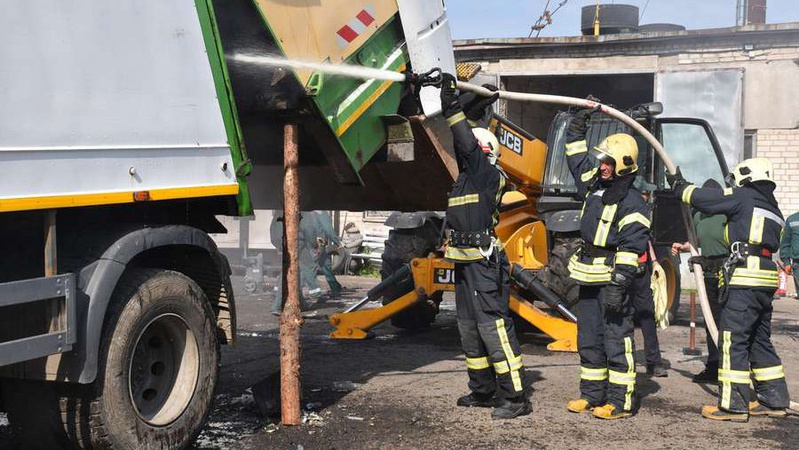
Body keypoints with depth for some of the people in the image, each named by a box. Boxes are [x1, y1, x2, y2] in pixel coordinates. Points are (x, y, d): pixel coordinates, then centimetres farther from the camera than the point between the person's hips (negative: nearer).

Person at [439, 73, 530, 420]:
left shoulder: (488, 173, -8)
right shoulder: (467, 174, 17)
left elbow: (469, 145, -16)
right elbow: (462, 145, 24)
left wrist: (452, 107, -11)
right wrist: (472, 111, 22)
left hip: (484, 264, -10)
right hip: (465, 263, 10)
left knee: (493, 326, -13)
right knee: (469, 328, 14)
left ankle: (514, 397, -12)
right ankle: (483, 391, 23)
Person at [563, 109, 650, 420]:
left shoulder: (631, 202, -13)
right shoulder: (594, 186, 12)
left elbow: (631, 249, -19)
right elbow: (578, 162, 32)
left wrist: (619, 285, -24)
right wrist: (577, 130, 27)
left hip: (613, 280, -9)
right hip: (590, 279, 9)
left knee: (617, 341, -5)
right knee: (588, 340, 14)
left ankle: (621, 401, 0)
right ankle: (592, 394, 23)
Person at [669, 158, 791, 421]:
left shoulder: (744, 197, -1)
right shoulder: (773, 210, 22)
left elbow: (703, 198, -1)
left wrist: (679, 185, 19)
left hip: (745, 280, -9)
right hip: (766, 282, 9)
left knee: (733, 341, -6)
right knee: (760, 340, 17)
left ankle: (733, 405, -7)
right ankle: (774, 400, 21)